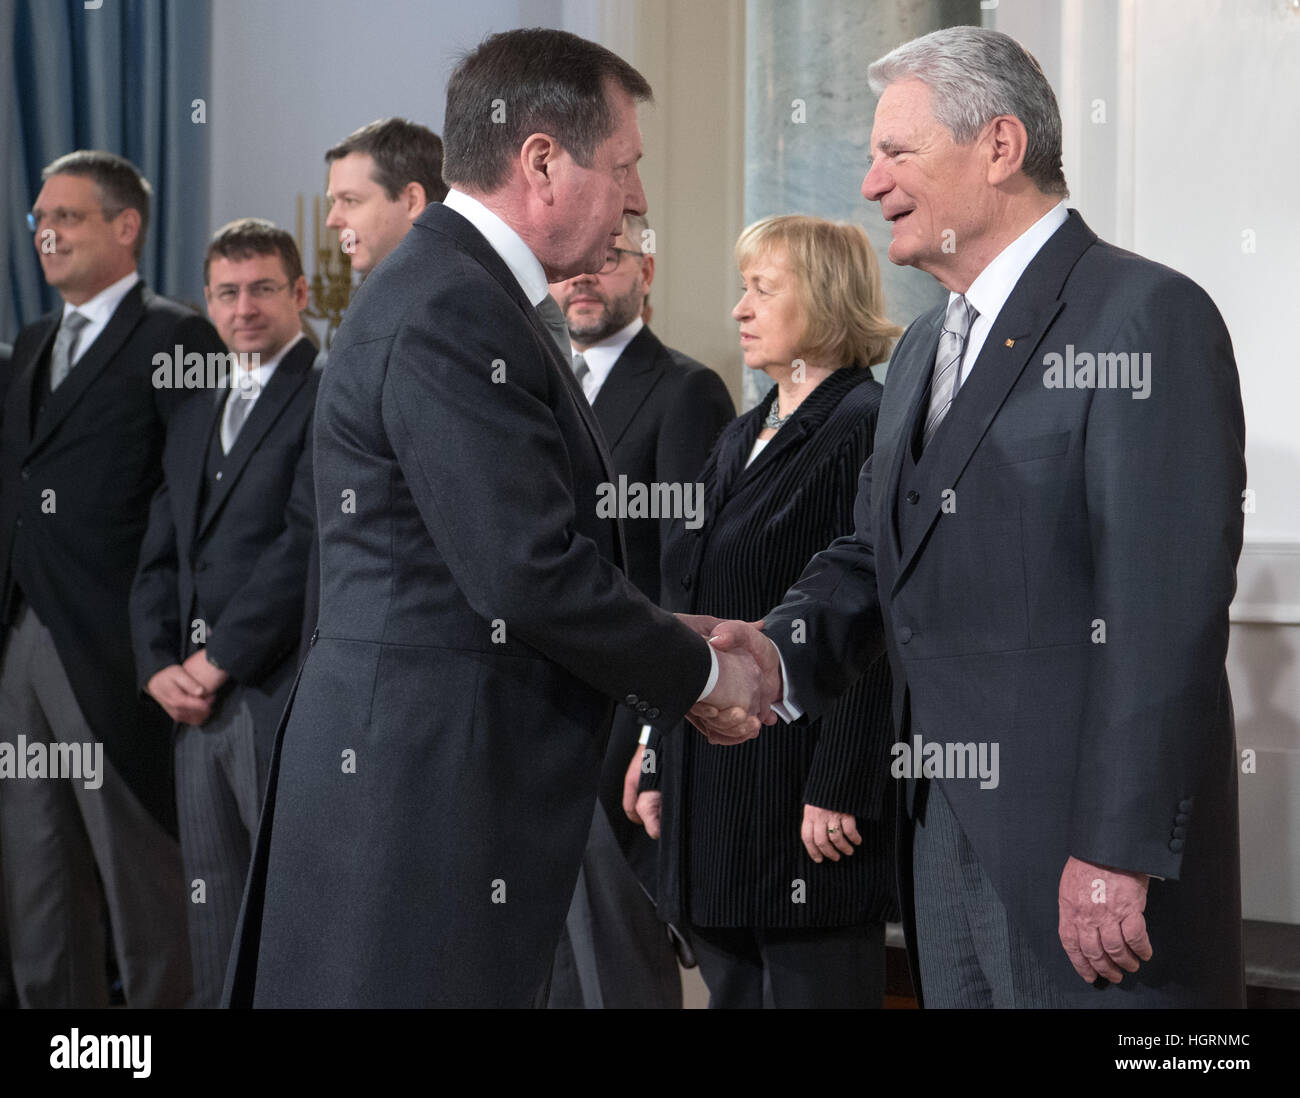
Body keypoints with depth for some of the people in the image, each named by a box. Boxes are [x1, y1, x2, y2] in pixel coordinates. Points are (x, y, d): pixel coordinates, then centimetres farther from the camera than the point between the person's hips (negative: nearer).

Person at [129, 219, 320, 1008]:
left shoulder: (331, 397, -5)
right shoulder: (196, 418, 21)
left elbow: (308, 543, -14)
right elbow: (160, 559, 18)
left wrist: (219, 658, -11)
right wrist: (161, 667, 2)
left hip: (284, 697, -7)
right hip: (199, 703, 7)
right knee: (215, 918, 10)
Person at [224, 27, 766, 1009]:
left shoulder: (463, 294, 16)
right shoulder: (452, 314, -17)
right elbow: (531, 574, -21)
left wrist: (674, 645, 10)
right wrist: (701, 671, -8)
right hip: (424, 790, -10)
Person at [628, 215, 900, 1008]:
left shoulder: (867, 426, -11)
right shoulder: (743, 437, 18)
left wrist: (838, 791, -20)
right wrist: (662, 760, 17)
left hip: (806, 801, -9)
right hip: (716, 788, 9)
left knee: (814, 987, -4)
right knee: (732, 987, 11)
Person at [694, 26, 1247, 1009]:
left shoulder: (1144, 318, -12)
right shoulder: (926, 348, 18)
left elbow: (1166, 611, -19)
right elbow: (878, 550, 18)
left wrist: (1118, 852, -22)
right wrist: (783, 649, -3)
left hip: (1090, 858, -8)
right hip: (948, 840, 8)